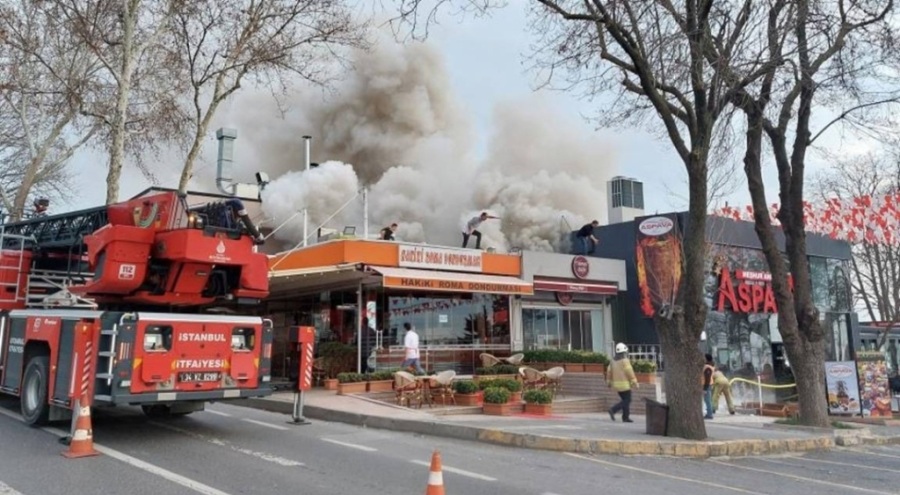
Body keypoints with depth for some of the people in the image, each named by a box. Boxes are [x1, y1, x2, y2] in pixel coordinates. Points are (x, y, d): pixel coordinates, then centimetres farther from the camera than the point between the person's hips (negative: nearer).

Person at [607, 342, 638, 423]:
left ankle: (625, 417, 10)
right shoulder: (625, 360, -15)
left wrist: (609, 382, 16)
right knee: (627, 401, -2)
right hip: (624, 384, -8)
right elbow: (630, 372, -17)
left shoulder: (613, 360, 7)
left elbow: (609, 372, 9)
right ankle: (613, 410, -16)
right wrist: (634, 382, -14)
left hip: (616, 384, 8)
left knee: (625, 400, 14)